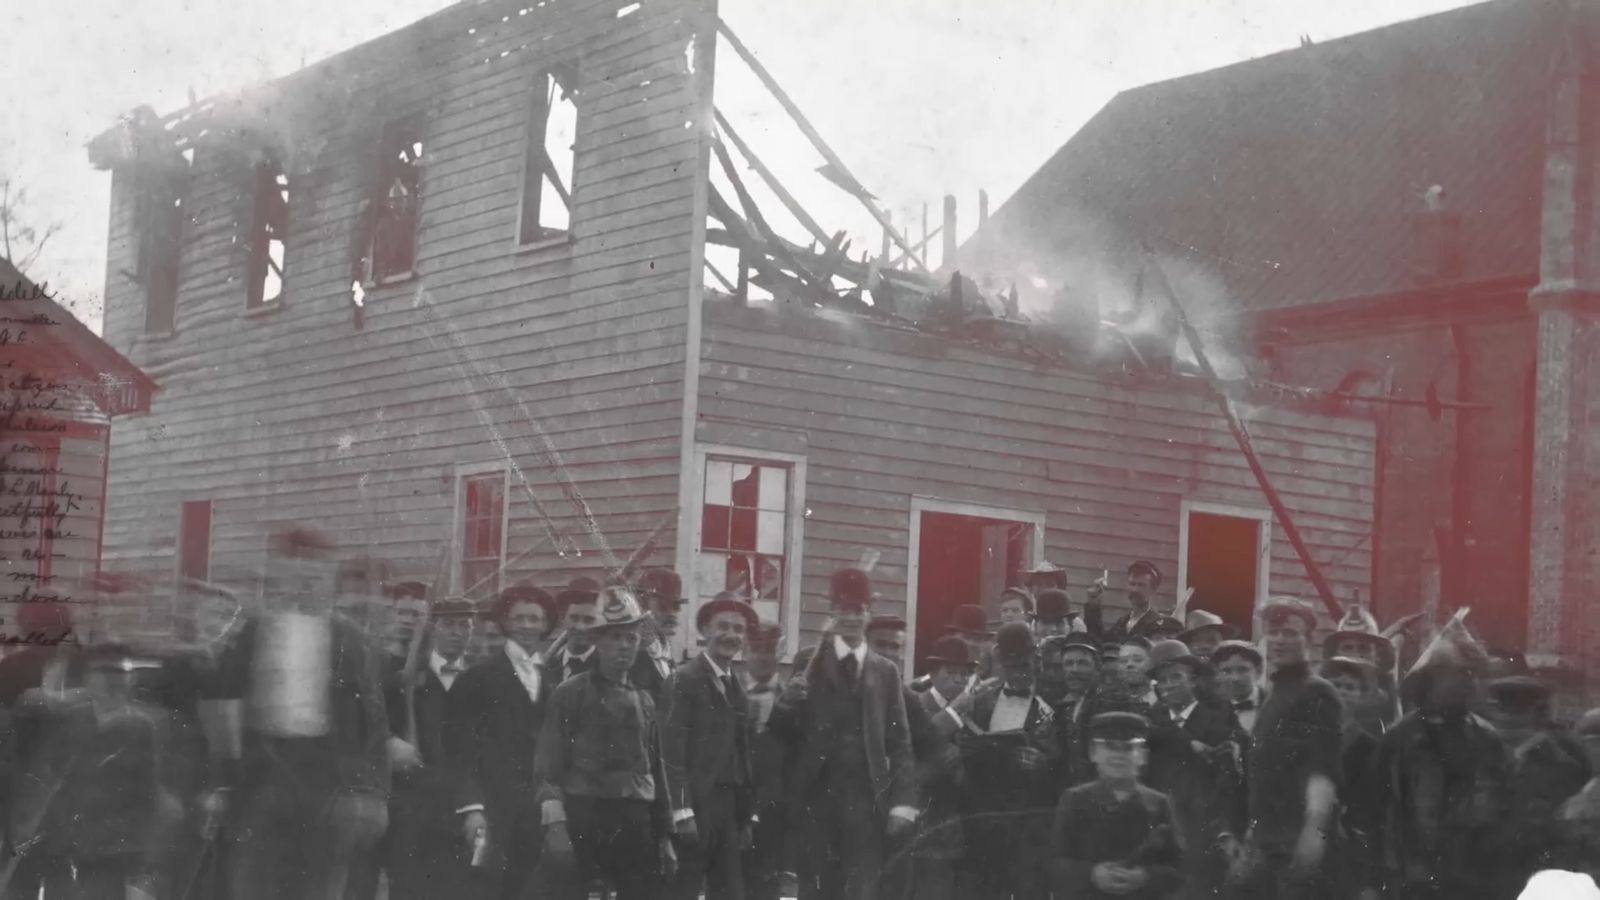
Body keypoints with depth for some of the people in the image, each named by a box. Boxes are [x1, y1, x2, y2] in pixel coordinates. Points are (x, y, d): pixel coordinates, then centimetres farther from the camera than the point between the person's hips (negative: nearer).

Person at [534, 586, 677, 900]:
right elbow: (549, 764, -5)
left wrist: (664, 835, 16)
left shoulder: (643, 701, 17)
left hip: (635, 826, 5)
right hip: (581, 819, -5)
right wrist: (555, 824, -15)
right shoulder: (569, 694, 0)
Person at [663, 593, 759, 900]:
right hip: (695, 807, -7)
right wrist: (682, 809, -18)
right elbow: (672, 748, -13)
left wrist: (747, 814, 12)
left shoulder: (738, 689, 16)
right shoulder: (684, 680, -6)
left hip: (730, 809, 7)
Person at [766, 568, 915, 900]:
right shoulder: (808, 664, 6)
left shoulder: (885, 671, 11)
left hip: (866, 798, 1)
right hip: (817, 796, -1)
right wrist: (787, 703, -18)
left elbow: (899, 741, 8)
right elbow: (783, 733, 3)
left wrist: (902, 801, -2)